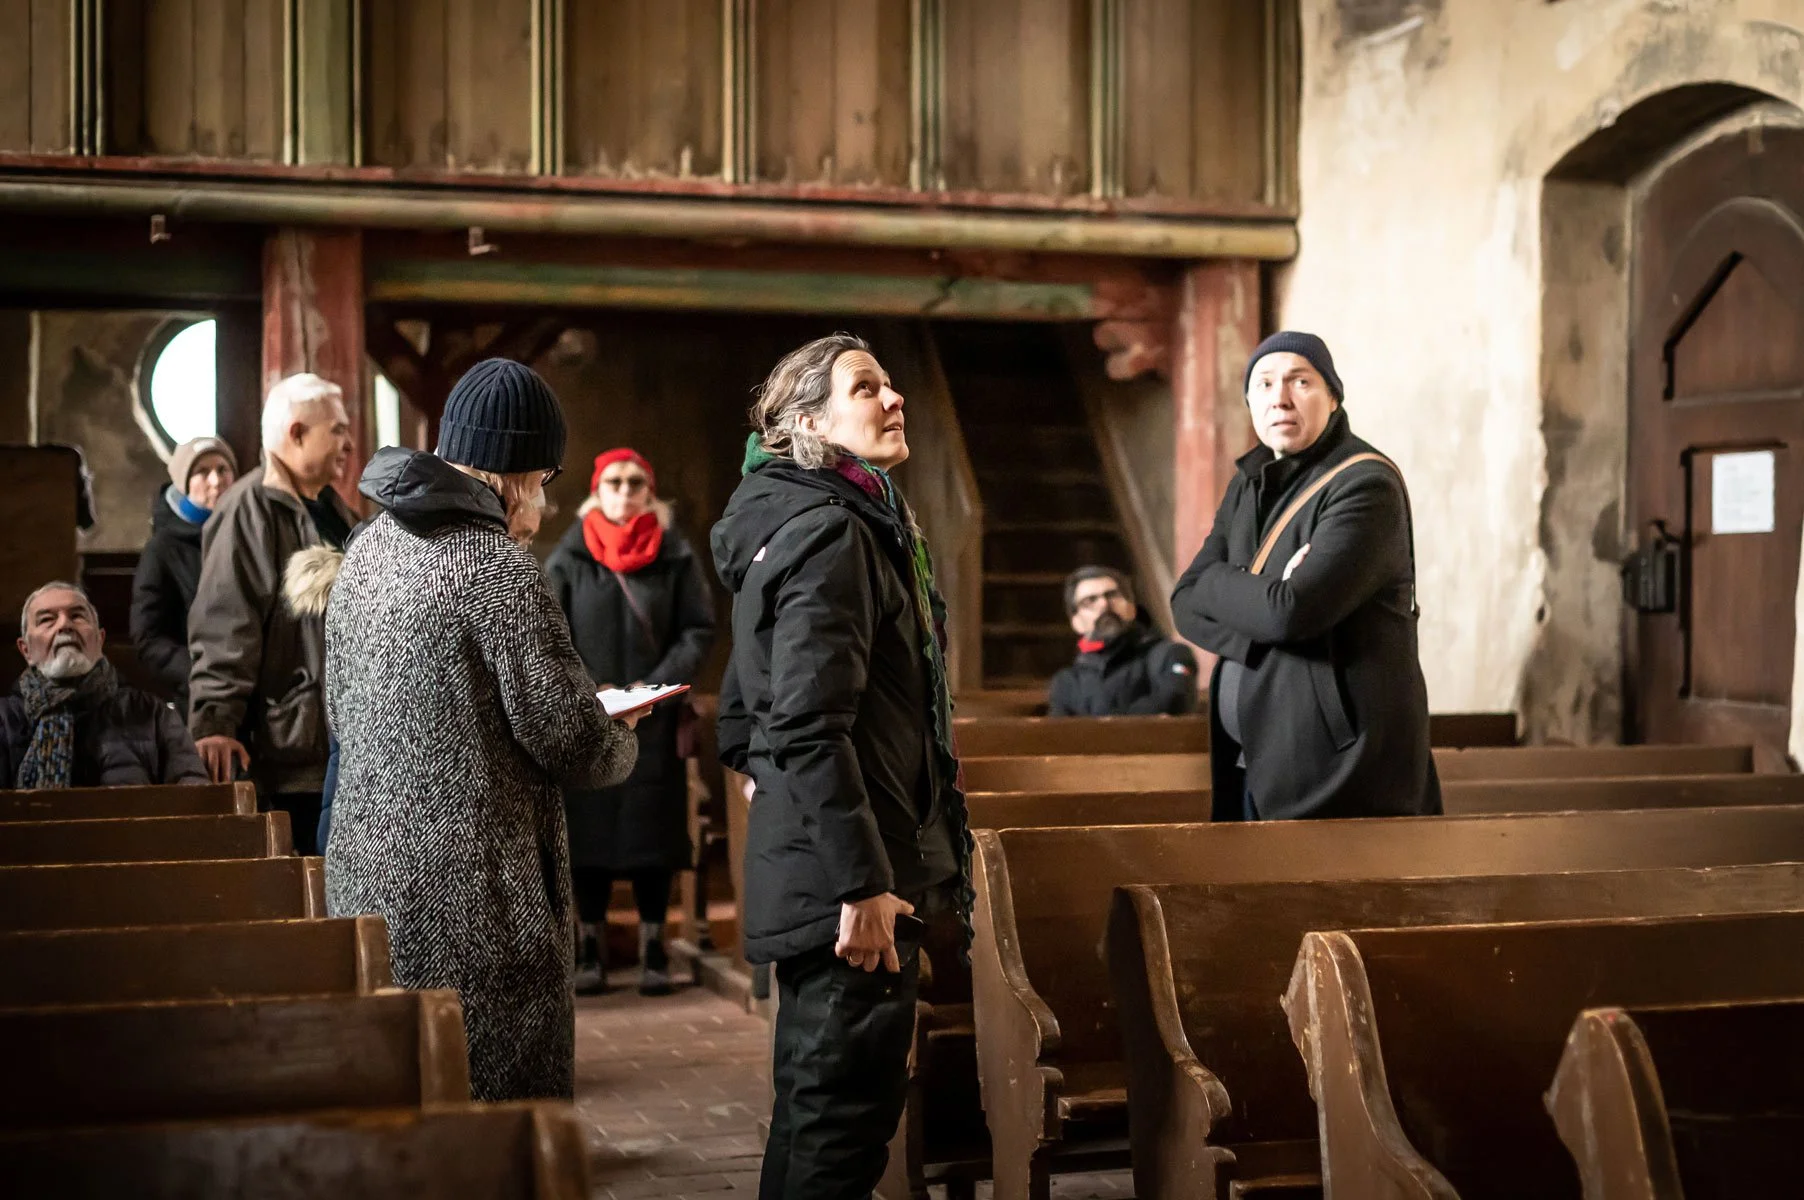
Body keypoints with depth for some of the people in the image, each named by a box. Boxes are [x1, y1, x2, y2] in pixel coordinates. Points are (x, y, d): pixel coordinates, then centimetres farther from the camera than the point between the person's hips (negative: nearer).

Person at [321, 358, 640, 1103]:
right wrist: (624, 745, 8)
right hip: (475, 896, -8)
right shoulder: (499, 568, -15)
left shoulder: (368, 549, 10)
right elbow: (571, 737, -13)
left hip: (365, 879, 8)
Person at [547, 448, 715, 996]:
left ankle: (654, 951, 10)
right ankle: (593, 948, 11)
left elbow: (699, 631, 1)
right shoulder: (569, 558, 3)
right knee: (588, 831, 2)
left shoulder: (675, 555, 3)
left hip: (654, 723, 0)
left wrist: (659, 685, -13)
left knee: (653, 834, 2)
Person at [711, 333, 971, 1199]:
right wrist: (861, 881, -24)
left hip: (807, 864, 10)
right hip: (849, 879, -10)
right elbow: (811, 727, -23)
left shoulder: (827, 521, 17)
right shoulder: (830, 532, -15)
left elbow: (743, 716, 22)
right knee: (845, 1105, -4)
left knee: (818, 1100, 17)